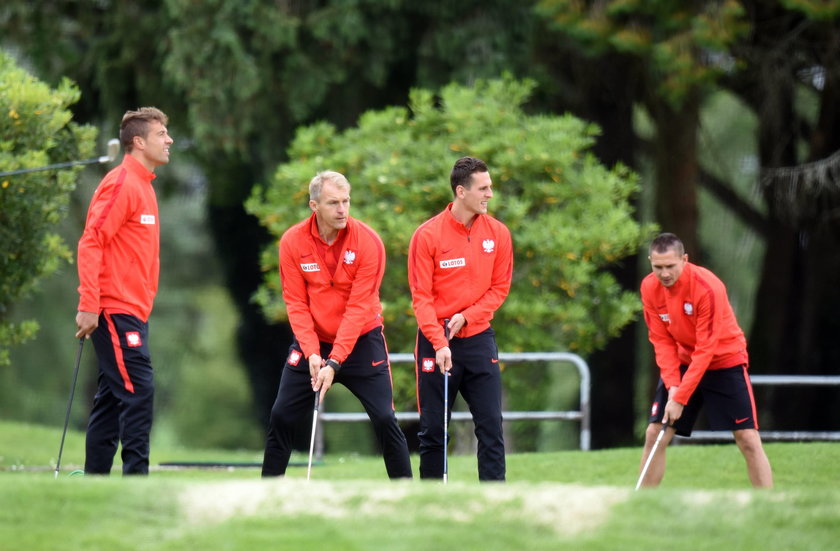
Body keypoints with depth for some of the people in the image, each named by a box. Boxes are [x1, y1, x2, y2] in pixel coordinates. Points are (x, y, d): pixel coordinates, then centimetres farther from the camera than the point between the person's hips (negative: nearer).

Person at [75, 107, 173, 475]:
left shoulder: (143, 186, 18)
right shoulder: (122, 184, -12)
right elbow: (91, 243, -18)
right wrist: (89, 306, -22)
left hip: (132, 313, 10)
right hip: (118, 311, -10)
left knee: (112, 400, 10)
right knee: (137, 392, -13)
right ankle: (136, 477, -14)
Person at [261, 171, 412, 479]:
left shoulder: (368, 242, -16)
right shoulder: (292, 242, -9)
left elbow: (359, 308, -18)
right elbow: (296, 304, -7)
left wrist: (334, 361, -24)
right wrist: (311, 352, -19)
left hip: (360, 341, -2)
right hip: (311, 341, 2)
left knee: (384, 419, -8)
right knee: (281, 416, -2)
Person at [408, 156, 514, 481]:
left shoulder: (497, 233, 1)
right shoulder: (427, 235, -8)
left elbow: (499, 288, 5)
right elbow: (421, 297, -8)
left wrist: (466, 317, -10)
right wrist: (439, 343, -19)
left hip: (478, 338, 2)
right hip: (436, 342, -2)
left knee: (491, 425, -4)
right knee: (433, 430, 2)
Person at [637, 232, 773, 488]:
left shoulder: (708, 287, -27)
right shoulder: (649, 288, -10)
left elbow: (706, 350, -26)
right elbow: (662, 341, -4)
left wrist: (680, 398, -28)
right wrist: (672, 385, -19)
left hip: (724, 363, -5)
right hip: (683, 364, 5)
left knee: (749, 440, -12)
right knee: (654, 435, -3)